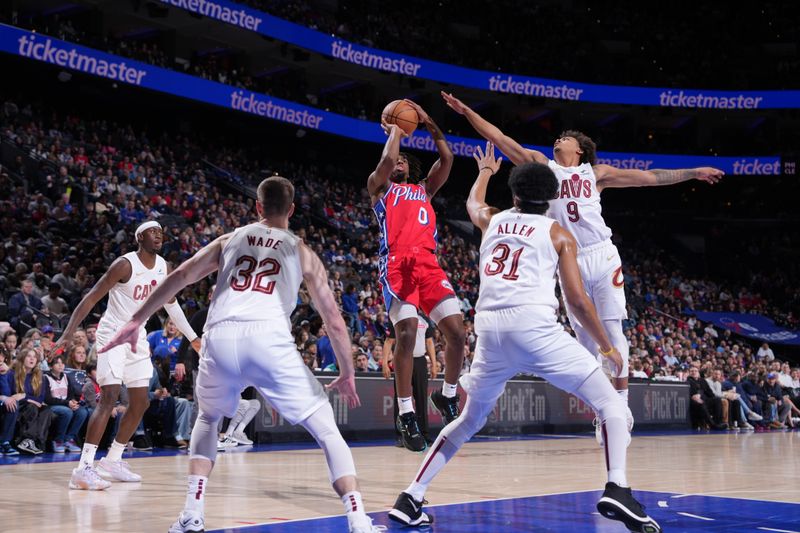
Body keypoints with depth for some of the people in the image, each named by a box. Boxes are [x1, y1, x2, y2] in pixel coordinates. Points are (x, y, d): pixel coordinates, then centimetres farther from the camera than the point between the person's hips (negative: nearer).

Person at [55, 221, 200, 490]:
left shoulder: (163, 266, 3)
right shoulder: (125, 265, -18)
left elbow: (171, 303, 19)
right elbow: (91, 298, -19)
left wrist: (193, 337, 19)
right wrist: (68, 333, -28)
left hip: (137, 337, 8)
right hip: (113, 335, -8)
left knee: (140, 404, 9)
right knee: (109, 397, -20)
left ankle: (112, 461, 22)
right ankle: (84, 468, -23)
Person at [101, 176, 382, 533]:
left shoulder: (229, 240, 26)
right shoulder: (302, 252, 21)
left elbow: (178, 278, 18)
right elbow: (333, 320, 17)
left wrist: (136, 321, 21)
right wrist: (347, 374, 27)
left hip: (220, 337, 2)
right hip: (269, 340, -2)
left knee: (208, 419, 31)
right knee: (327, 430, 9)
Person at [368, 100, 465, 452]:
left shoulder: (424, 189, 30)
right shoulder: (379, 186, 18)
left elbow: (447, 158, 19)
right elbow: (387, 160, -2)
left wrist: (428, 123, 17)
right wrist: (395, 131, 14)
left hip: (428, 263, 4)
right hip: (396, 264, -4)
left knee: (457, 332, -8)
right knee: (406, 334, -18)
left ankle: (448, 396, 15)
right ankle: (406, 416, -12)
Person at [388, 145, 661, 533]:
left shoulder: (492, 220, 23)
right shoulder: (558, 233, 13)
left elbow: (472, 203, 49)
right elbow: (577, 298, 7)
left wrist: (485, 171, 69)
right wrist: (606, 345, 19)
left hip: (490, 329, 4)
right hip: (534, 326, -4)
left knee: (469, 420, 23)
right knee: (611, 403, 4)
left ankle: (410, 499, 18)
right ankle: (617, 490, -18)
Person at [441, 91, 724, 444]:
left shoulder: (595, 173, 12)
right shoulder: (541, 165, 13)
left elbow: (650, 177, 15)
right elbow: (499, 138, 9)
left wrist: (694, 173, 15)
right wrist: (466, 111, 4)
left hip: (603, 256, 0)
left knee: (612, 331, -4)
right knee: (586, 337, 1)